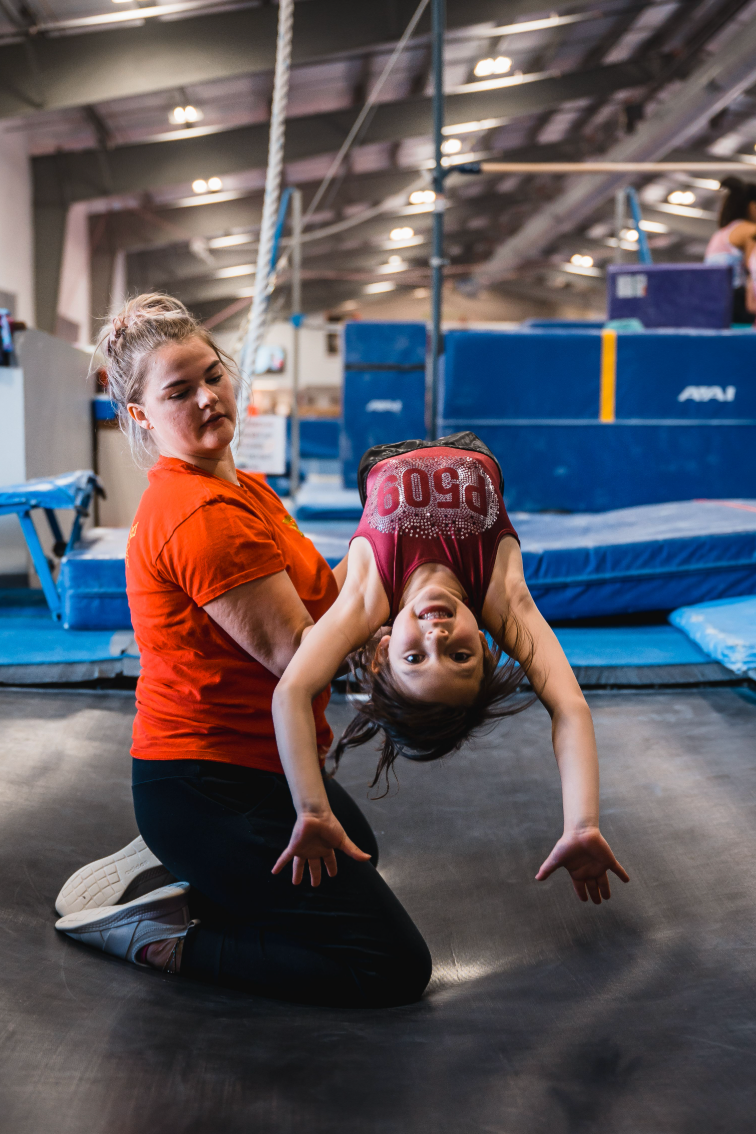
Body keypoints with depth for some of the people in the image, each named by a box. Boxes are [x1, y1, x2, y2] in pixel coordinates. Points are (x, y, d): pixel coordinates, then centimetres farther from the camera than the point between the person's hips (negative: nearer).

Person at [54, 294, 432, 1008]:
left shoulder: (243, 490, 9)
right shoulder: (204, 514, -25)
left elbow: (315, 600, 6)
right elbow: (296, 652, -24)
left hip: (253, 767, 11)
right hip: (212, 787, -10)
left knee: (355, 852, 37)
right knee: (395, 969, -5)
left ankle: (171, 873, 21)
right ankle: (161, 936, -1)